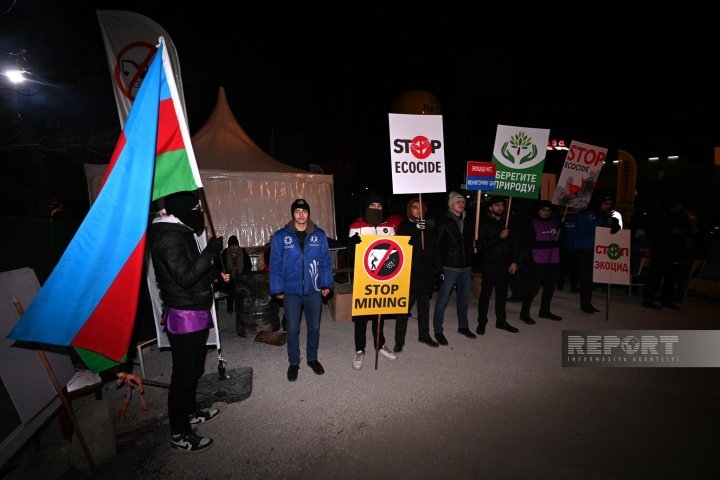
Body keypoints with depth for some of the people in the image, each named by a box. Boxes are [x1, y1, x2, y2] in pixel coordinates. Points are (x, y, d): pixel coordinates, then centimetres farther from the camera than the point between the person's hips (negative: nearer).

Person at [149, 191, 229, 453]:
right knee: (184, 374, 1)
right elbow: (185, 277, -25)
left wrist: (216, 273, 10)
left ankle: (190, 413, 41)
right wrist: (210, 251, -22)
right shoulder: (169, 238, -19)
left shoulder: (179, 233, 13)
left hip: (195, 314, 10)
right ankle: (179, 435, 16)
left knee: (193, 369, 23)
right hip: (185, 317, -10)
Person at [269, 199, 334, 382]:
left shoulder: (319, 235, -1)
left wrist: (326, 284, -3)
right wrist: (277, 289, -4)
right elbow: (275, 264, -2)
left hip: (314, 290, 1)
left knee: (314, 327, 14)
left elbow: (326, 261, 1)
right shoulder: (281, 236, -5)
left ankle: (313, 358, 35)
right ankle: (294, 363, 28)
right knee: (292, 329, 9)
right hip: (291, 291, -1)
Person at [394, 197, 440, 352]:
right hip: (409, 272, -4)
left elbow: (434, 247, 10)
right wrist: (416, 229, -31)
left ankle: (424, 335, 33)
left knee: (424, 305, 17)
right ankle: (399, 340, 8)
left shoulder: (429, 226, 8)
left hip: (426, 272, 4)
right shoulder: (405, 225, -2)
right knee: (405, 306, -2)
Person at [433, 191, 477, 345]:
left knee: (464, 299, 16)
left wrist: (472, 267, 12)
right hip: (449, 268, -5)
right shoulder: (444, 223, -5)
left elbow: (470, 245, 16)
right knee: (442, 300, 1)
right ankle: (438, 330, 13)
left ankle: (463, 326, 34)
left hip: (466, 268, 6)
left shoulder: (467, 222, 11)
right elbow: (438, 246, -10)